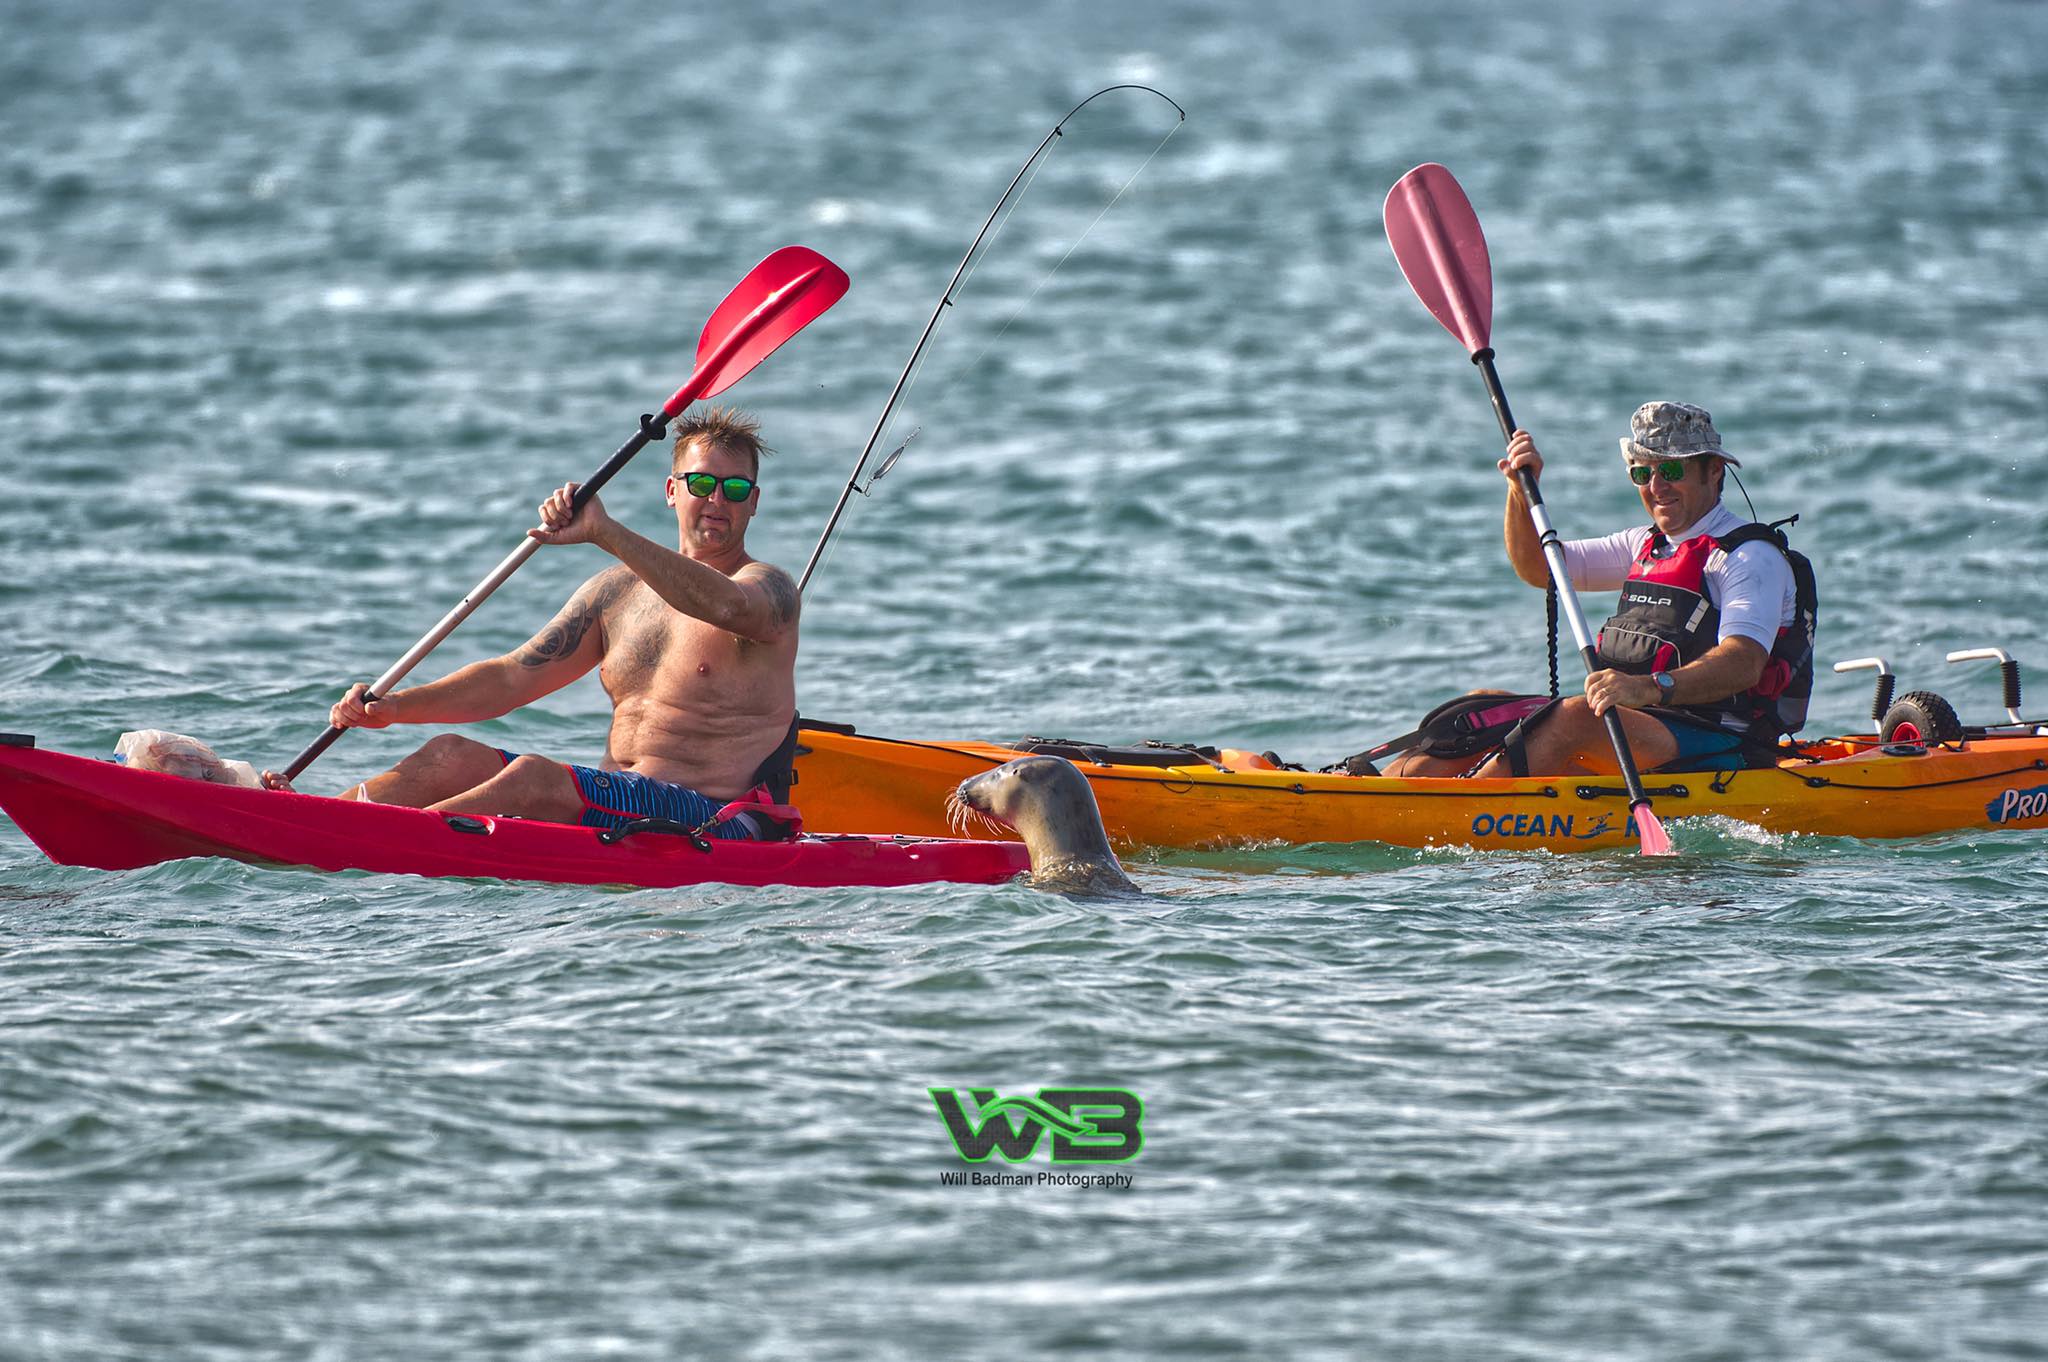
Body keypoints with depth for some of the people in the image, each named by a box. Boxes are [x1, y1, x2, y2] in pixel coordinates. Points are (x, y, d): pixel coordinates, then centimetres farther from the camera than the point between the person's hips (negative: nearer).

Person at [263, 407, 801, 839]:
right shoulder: (618, 590, 18)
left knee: (534, 777, -30)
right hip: (616, 801, 7)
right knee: (450, 755, -11)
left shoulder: (768, 588, -4)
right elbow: (513, 677, 15)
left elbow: (727, 605, -30)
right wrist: (395, 706, 0)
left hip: (709, 819, -7)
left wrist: (605, 533, -38)